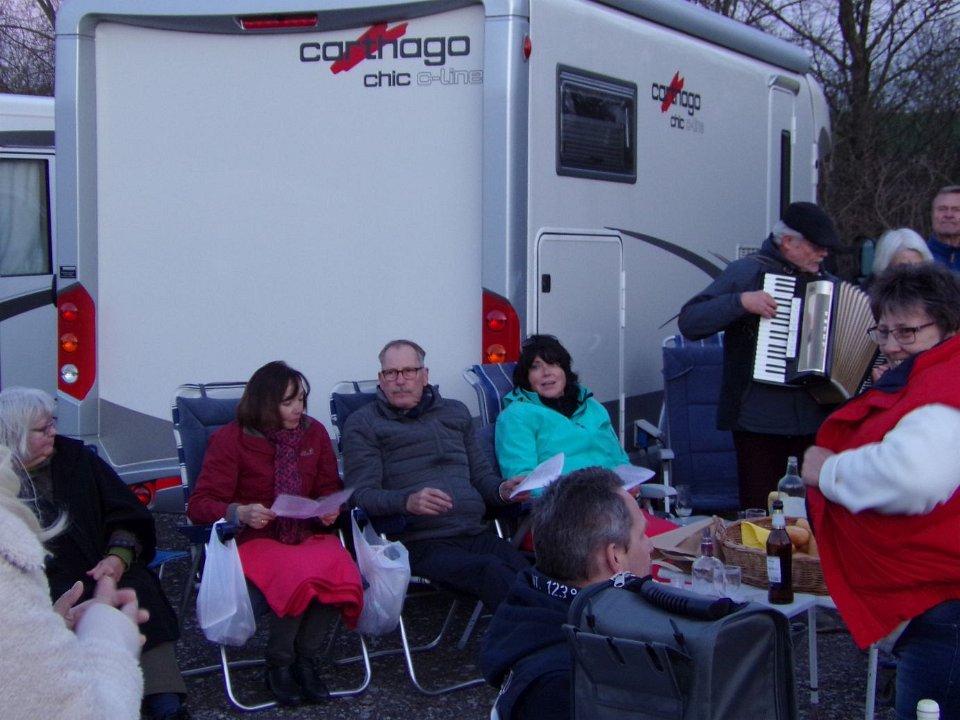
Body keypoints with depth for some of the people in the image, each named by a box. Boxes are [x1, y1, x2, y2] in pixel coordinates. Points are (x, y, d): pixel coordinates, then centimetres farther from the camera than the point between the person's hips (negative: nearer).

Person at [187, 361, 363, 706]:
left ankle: (307, 660, -8)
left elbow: (330, 490, 17)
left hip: (308, 535, 4)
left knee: (340, 572, -31)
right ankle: (279, 664, -8)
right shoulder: (231, 439, -3)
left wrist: (330, 511, -8)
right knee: (297, 577, -35)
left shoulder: (315, 433, 9)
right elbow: (199, 504, -6)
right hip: (255, 539, -4)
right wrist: (240, 513, -26)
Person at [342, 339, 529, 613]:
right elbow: (361, 494, -1)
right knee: (491, 570, -35)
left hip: (476, 533, 4)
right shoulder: (363, 424, 11)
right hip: (420, 542, -4)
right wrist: (407, 501, -21)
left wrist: (503, 490, 2)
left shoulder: (456, 413, 26)